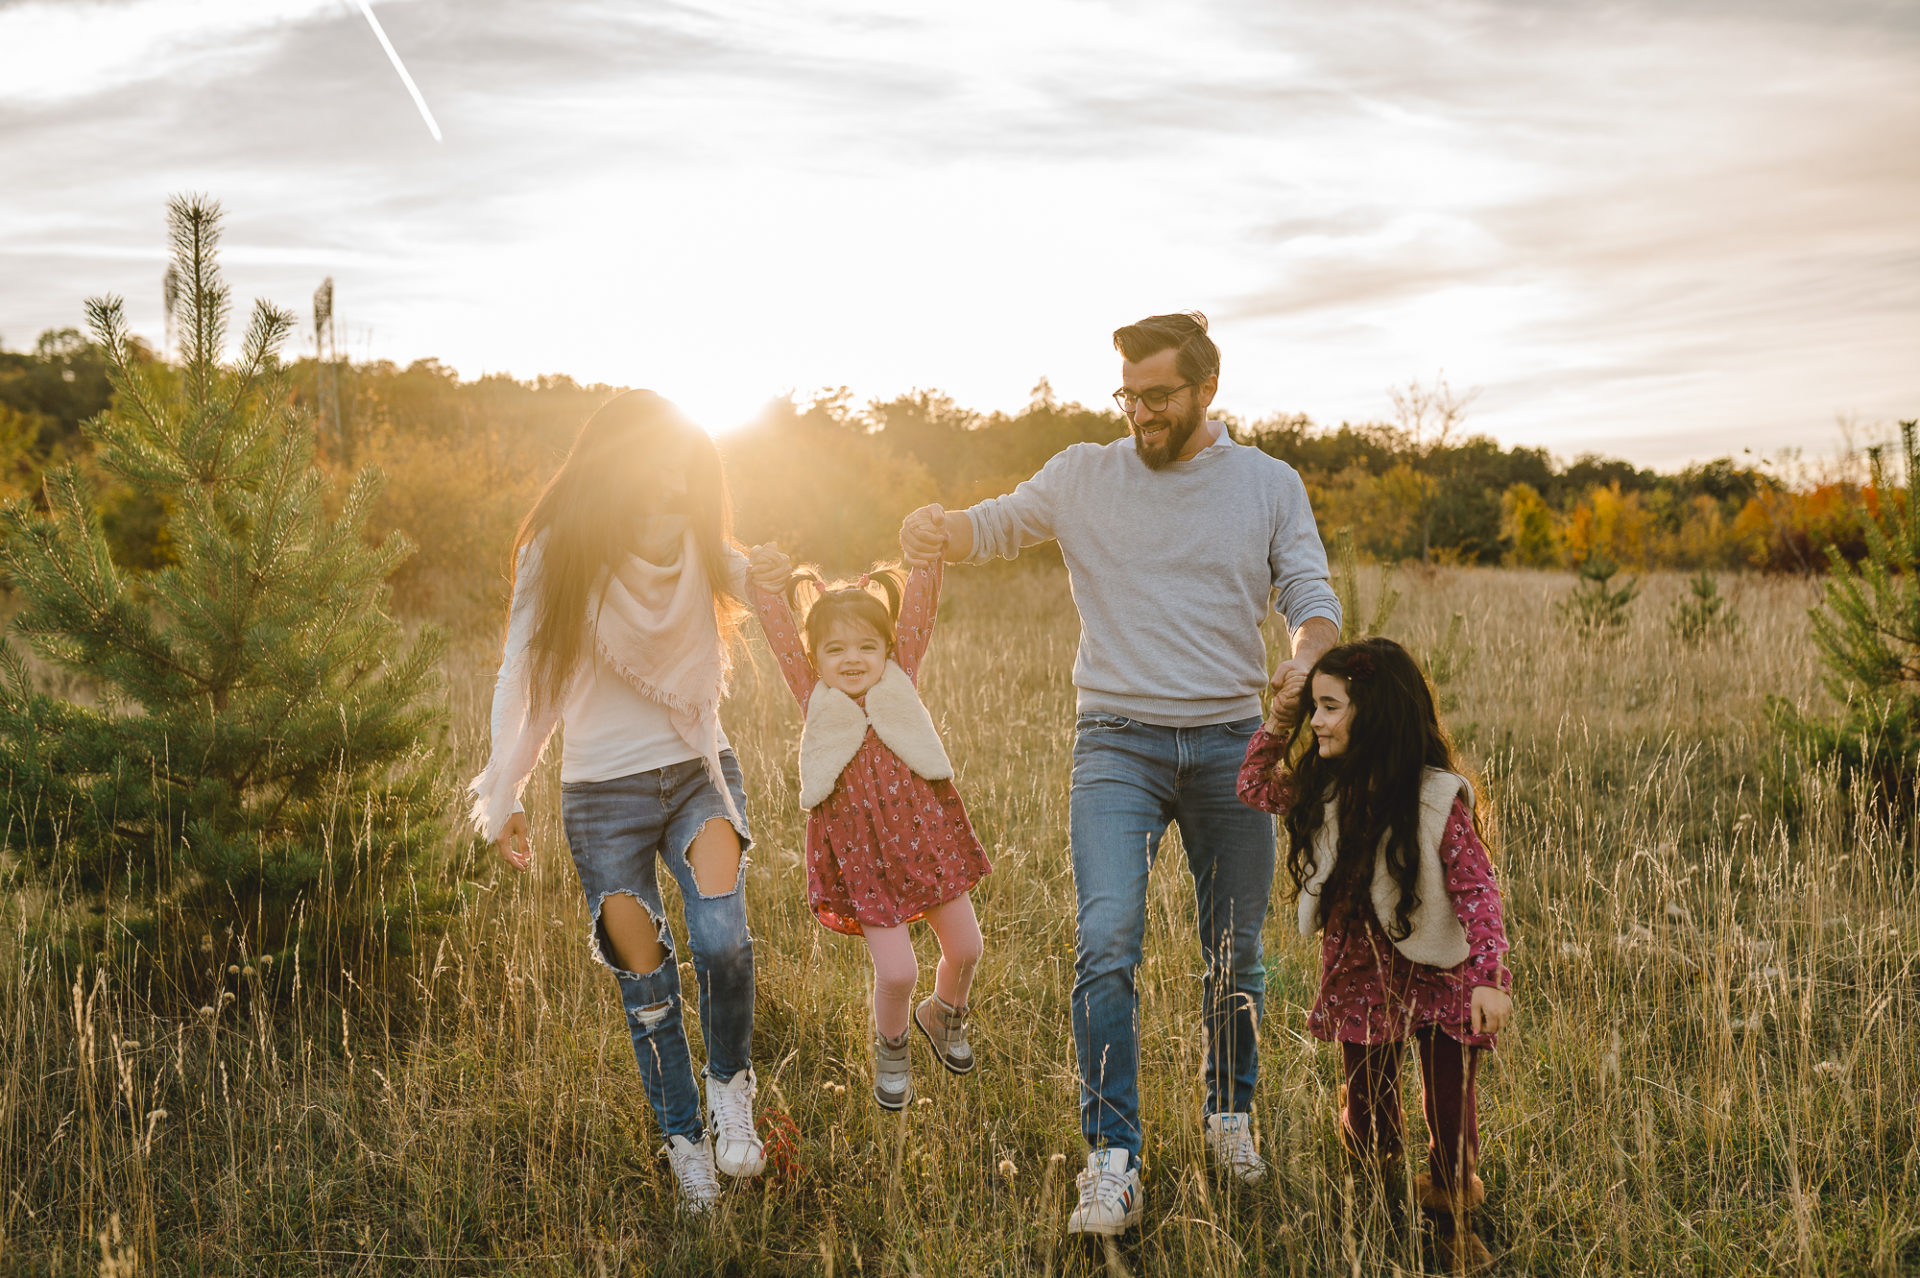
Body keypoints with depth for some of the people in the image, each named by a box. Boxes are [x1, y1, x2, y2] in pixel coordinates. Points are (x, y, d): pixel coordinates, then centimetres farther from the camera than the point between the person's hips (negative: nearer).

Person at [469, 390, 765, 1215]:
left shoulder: (698, 547, 3)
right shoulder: (557, 556, -5)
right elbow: (525, 675, 0)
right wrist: (501, 797, 2)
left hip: (699, 771, 1)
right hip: (603, 791, -1)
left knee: (721, 939, -23)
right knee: (646, 982, 2)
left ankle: (731, 1087, 2)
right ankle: (684, 1140, 21)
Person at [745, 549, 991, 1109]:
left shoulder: (899, 680, 1)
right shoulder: (815, 696, -2)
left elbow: (919, 604, -7)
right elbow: (779, 629, -9)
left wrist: (928, 553, -20)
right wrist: (768, 579, -24)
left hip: (924, 832, 3)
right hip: (862, 851, -2)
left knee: (965, 949, 11)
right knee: (897, 971, -8)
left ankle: (943, 1015, 45)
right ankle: (890, 1049, 24)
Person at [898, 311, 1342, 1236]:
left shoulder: (1269, 485, 6)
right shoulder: (1084, 476, 5)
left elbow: (1313, 600, 3)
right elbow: (994, 527, 9)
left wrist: (1305, 664, -20)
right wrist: (938, 529, -15)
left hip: (1229, 741, 2)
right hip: (1117, 741, -1)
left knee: (1235, 952, 11)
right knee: (1105, 941, -17)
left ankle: (1229, 1114, 35)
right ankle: (1111, 1161, -11)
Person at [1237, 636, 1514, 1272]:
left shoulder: (1437, 799, -22)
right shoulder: (1323, 788, -5)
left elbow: (1477, 890, -19)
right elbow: (1255, 788, 12)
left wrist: (1489, 977, -28)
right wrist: (1279, 721, -2)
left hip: (1437, 980, -5)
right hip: (1358, 980, 5)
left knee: (1449, 1114, 3)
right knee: (1367, 1116, 16)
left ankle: (1453, 1225, 27)